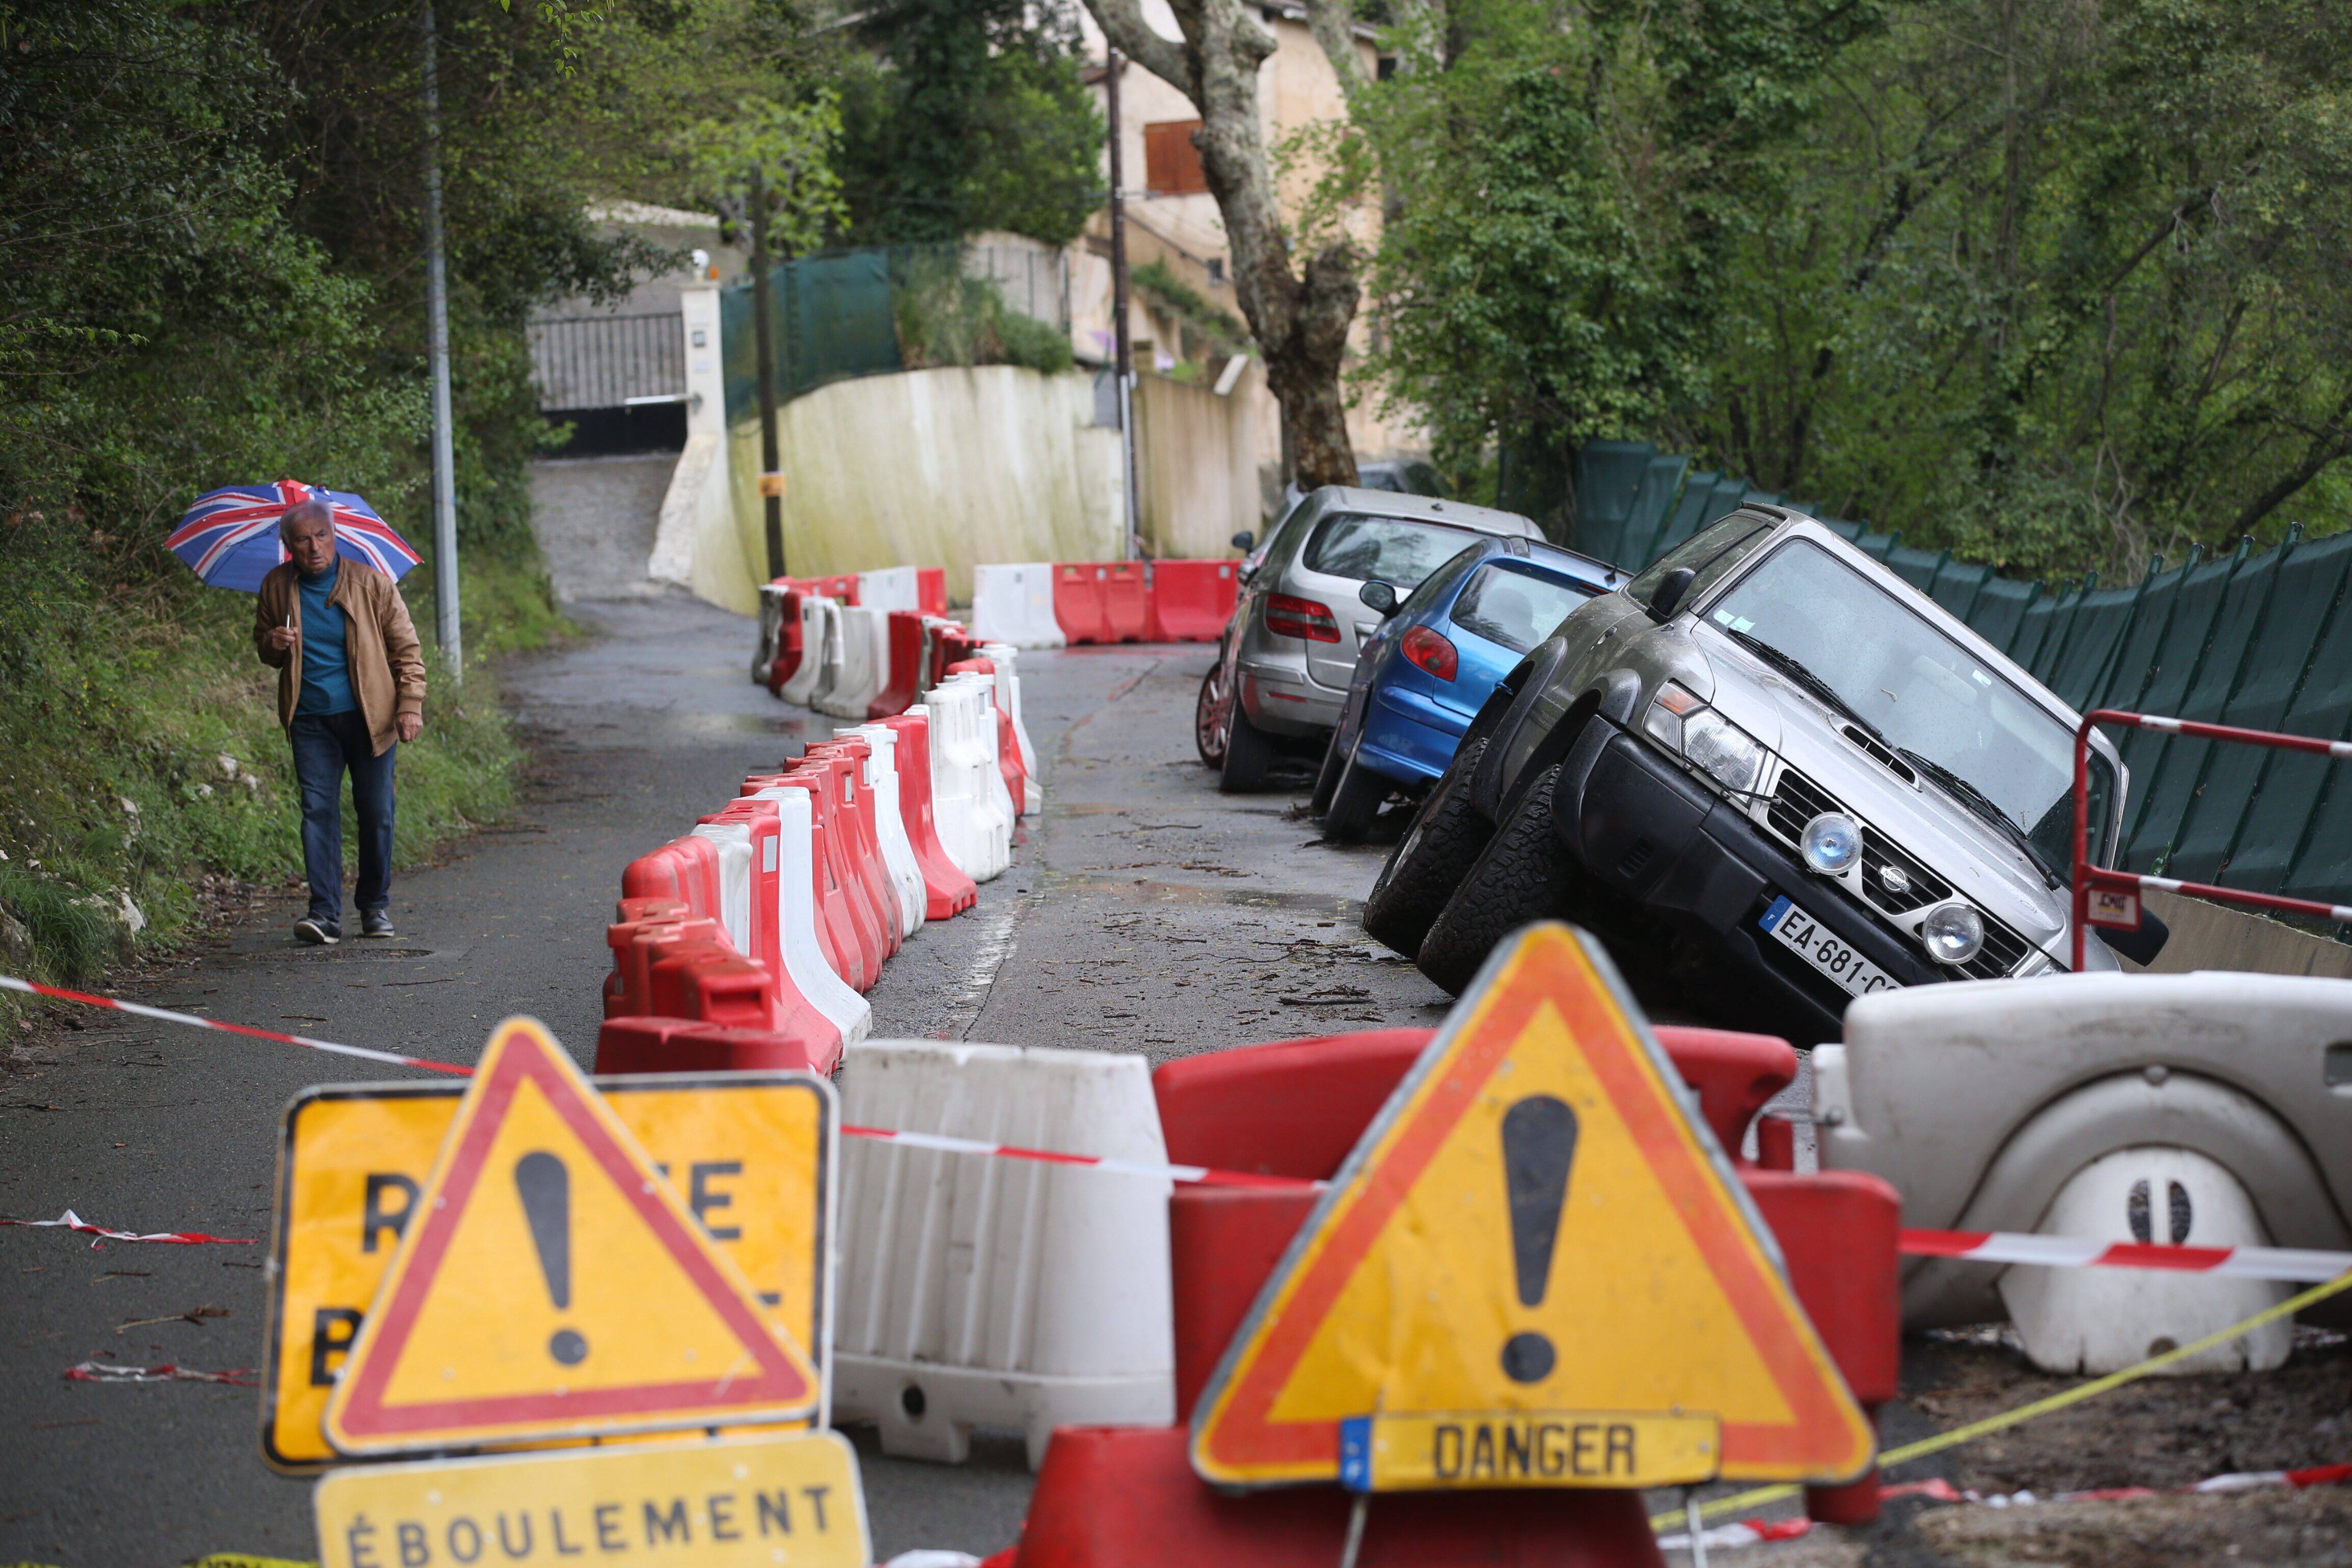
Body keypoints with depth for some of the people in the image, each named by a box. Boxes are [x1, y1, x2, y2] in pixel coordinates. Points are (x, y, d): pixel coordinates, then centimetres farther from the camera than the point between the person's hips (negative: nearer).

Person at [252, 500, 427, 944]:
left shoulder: (371, 583, -2)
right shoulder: (277, 588, 4)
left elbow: (406, 648, 3)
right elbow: (263, 646, 18)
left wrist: (411, 704, -5)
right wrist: (273, 645, -7)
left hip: (370, 718, -1)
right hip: (311, 721, 1)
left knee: (376, 814, 3)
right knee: (318, 809, -9)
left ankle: (375, 906, 19)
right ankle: (325, 913, -11)